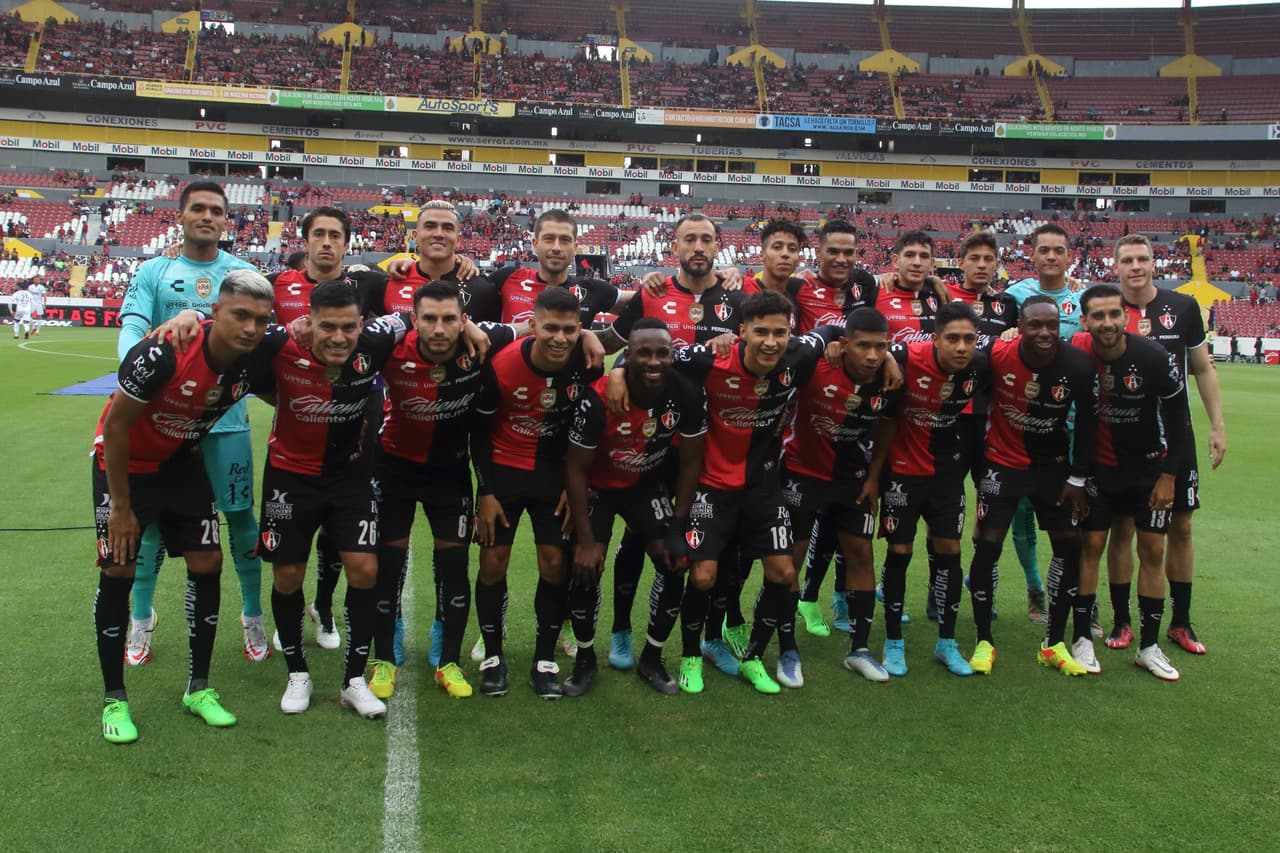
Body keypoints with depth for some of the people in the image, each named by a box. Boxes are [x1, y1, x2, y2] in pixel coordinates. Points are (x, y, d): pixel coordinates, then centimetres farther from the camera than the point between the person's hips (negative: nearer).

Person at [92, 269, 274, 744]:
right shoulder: (164, 353, -34)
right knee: (118, 571, -5)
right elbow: (116, 426, -22)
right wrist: (121, 506, -16)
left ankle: (199, 689, 15)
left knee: (207, 563, 1)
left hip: (182, 463, 5)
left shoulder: (254, 364, -19)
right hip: (125, 463, -5)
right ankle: (113, 700, 11)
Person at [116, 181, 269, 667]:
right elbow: (132, 327, -8)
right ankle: (141, 620, 25)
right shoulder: (153, 271, 5)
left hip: (226, 414, 0)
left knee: (240, 516, 4)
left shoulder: (244, 274, 6)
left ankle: (253, 618, 19)